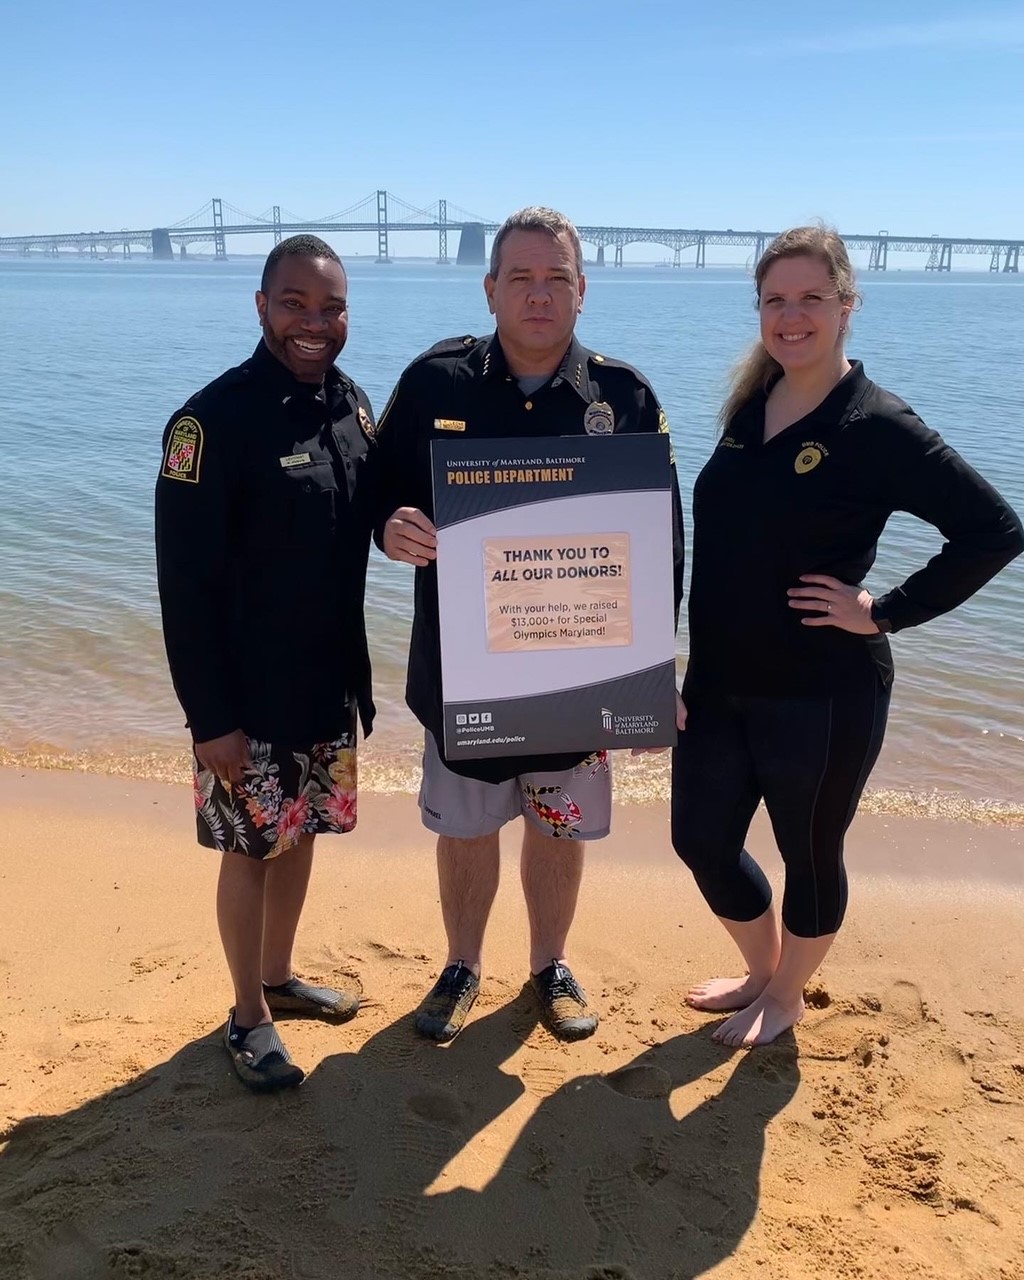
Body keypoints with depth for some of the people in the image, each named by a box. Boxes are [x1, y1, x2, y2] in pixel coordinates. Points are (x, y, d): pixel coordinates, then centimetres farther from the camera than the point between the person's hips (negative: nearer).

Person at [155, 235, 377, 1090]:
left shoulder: (354, 404, 3)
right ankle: (249, 1016, 27)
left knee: (301, 835, 19)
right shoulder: (215, 419, -17)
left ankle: (279, 978, 40)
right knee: (252, 848, 8)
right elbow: (186, 583, -17)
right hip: (250, 697, -6)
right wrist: (210, 716, -18)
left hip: (332, 685, 6)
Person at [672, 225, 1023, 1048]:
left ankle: (785, 997, 39)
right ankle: (761, 970, 43)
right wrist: (692, 668, 9)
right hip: (721, 682, 7)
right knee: (701, 839, 16)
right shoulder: (750, 409, 5)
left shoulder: (878, 426, -14)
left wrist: (885, 612, -16)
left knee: (810, 856, 13)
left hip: (823, 696, -6)